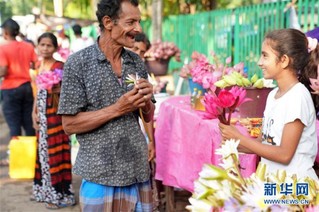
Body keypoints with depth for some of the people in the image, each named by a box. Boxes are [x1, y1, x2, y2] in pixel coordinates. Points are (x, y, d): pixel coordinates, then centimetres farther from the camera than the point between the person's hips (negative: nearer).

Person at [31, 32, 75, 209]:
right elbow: (38, 91, 15)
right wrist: (34, 112, 9)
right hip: (42, 113, 7)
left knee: (55, 150, -3)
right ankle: (44, 189, 26)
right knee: (42, 149, 13)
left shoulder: (59, 66, -11)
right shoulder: (39, 66, 11)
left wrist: (58, 90, -29)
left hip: (55, 113, -7)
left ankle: (59, 193, 6)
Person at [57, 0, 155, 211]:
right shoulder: (78, 63, -10)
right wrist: (117, 109, -19)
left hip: (139, 172, 5)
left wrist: (146, 101, -10)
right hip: (101, 177, -4)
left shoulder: (137, 62, 5)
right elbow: (70, 124, -11)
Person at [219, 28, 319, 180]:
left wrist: (238, 137, -14)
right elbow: (265, 142, 9)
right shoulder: (273, 94, 7)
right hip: (272, 179, 6)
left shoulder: (298, 96, -15)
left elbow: (285, 155, -17)